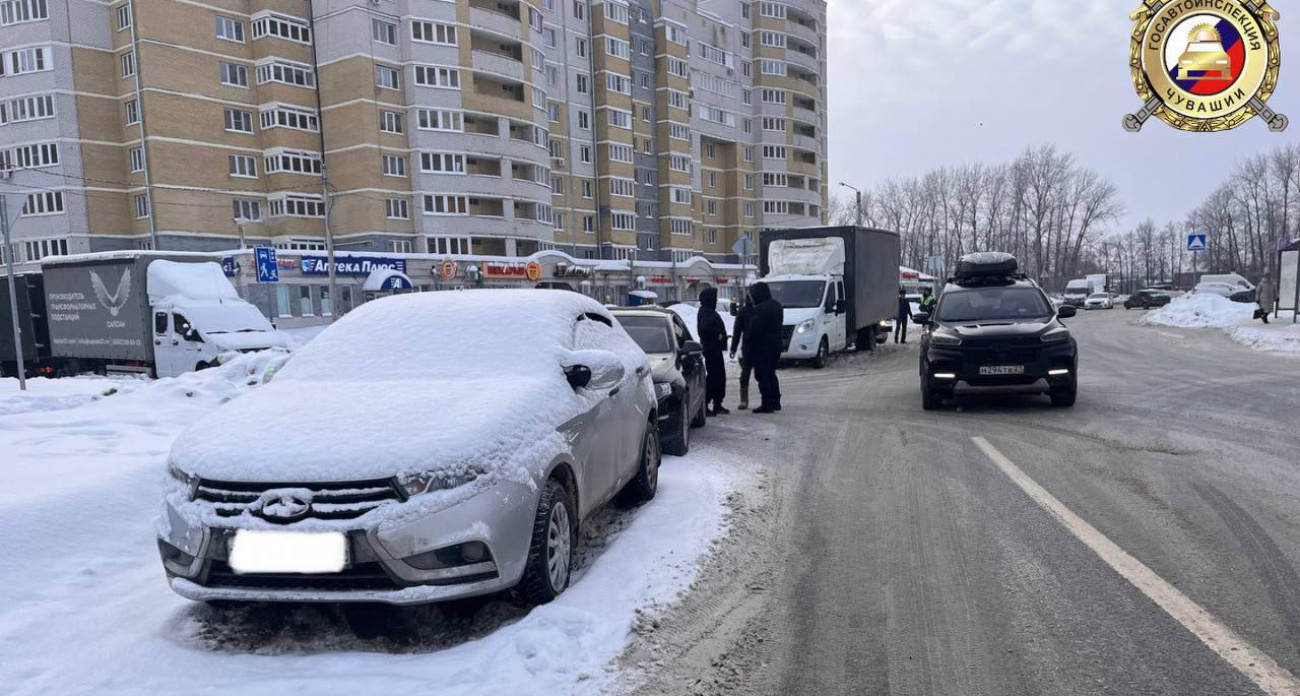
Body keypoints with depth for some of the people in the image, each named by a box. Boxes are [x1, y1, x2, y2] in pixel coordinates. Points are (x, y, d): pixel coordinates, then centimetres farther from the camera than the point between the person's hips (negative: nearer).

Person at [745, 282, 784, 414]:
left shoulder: (761, 308, -18)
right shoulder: (777, 306, 12)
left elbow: (754, 330, -20)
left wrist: (748, 346, -10)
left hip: (763, 347, -9)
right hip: (776, 345, 9)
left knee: (762, 376, -3)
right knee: (771, 374, 19)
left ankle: (767, 404, -3)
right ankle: (775, 402, 24)